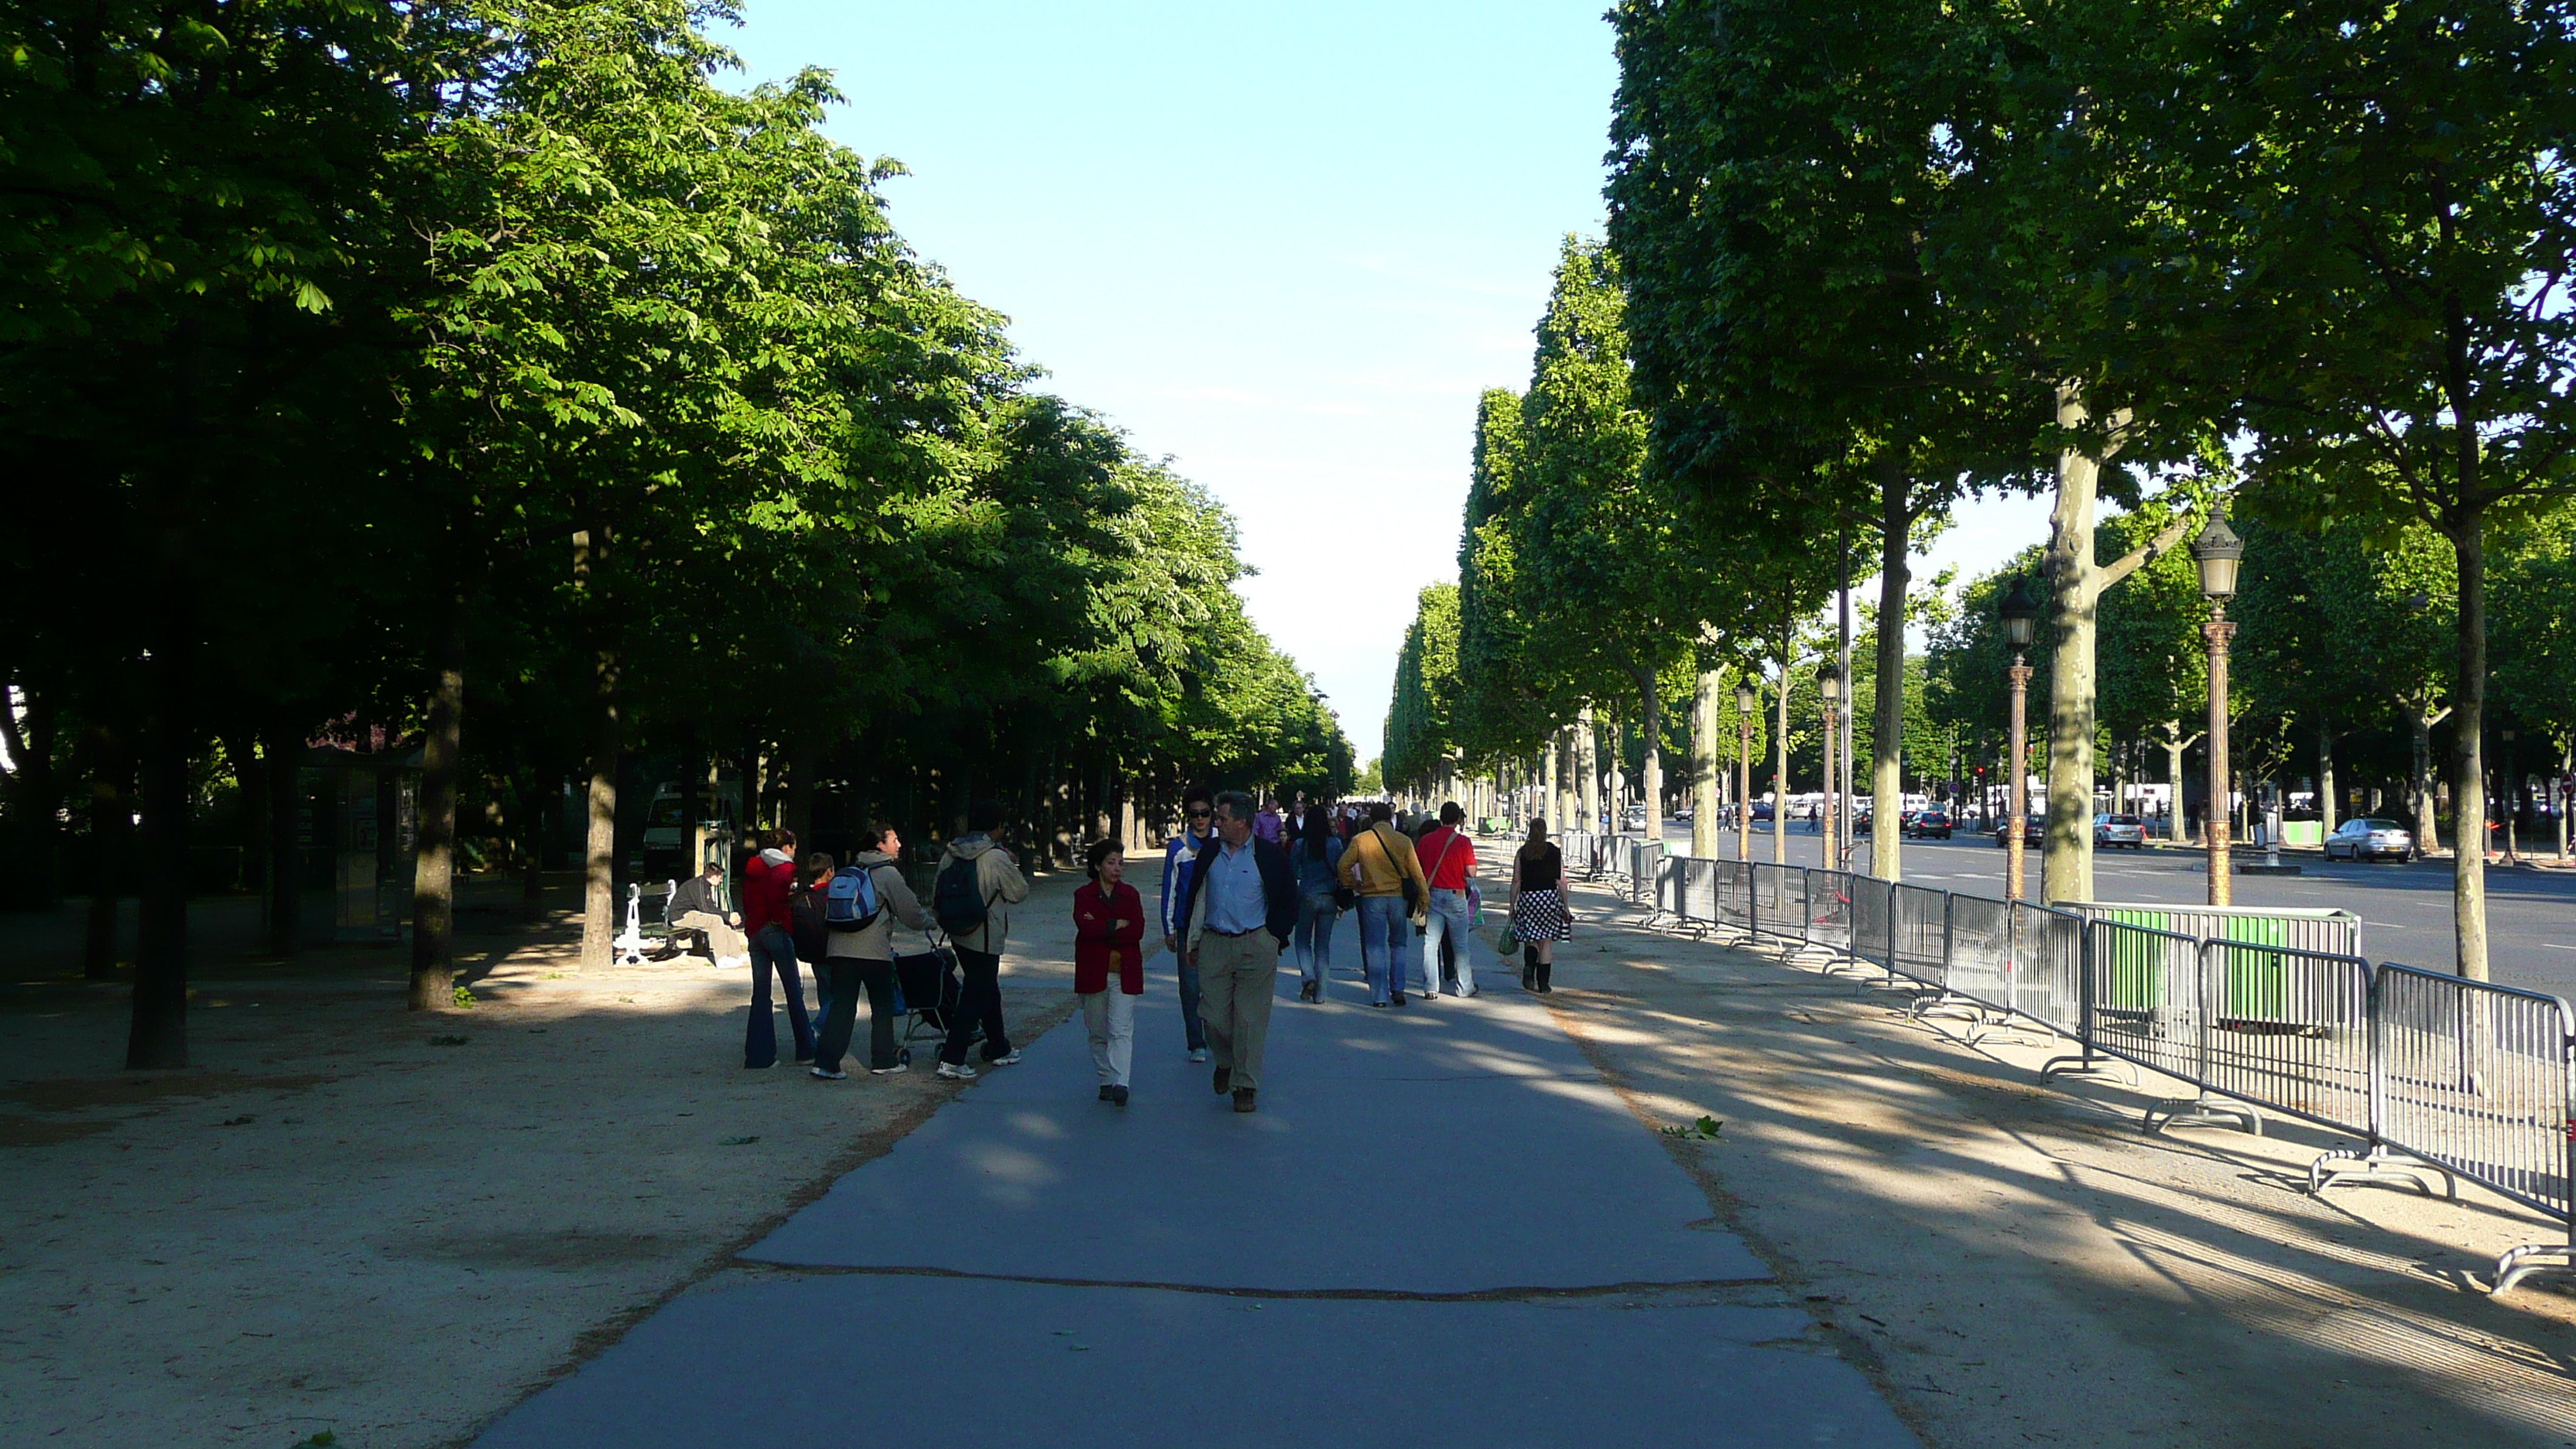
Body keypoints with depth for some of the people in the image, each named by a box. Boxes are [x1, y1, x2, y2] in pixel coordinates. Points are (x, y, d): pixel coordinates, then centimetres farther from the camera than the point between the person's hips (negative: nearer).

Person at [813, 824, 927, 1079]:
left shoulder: (851, 871, 18)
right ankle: (883, 1061, 14)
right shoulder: (888, 873, -3)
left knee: (841, 1005, 4)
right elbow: (910, 911, -1)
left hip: (839, 948, 6)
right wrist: (927, 922, 19)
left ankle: (826, 1061, -6)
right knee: (882, 1005, 9)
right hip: (874, 951, -5)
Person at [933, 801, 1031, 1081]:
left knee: (988, 989, 22)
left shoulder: (951, 855, 1)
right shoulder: (996, 858, -18)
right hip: (985, 938, -7)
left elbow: (937, 893, 7)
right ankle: (951, 1059, -7)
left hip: (957, 935, 7)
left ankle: (999, 1049, 35)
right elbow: (1019, 892, -8)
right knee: (976, 997, -1)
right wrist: (1012, 866, 7)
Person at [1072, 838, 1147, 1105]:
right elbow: (1085, 927, -14)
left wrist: (1101, 928, -10)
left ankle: (1120, 1083, -21)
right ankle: (1106, 1081, 18)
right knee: (1098, 1032, 7)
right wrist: (1118, 925, -11)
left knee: (1121, 1030, -11)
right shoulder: (1083, 896, 5)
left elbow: (1137, 931, -5)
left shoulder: (1130, 894, 10)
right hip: (1093, 971, 0)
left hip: (1124, 973, 0)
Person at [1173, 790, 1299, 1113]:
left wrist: (1276, 938, 1)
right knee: (1215, 1016, 2)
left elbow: (1288, 901, 5)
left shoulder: (1270, 855, -2)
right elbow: (1195, 897, 15)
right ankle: (1225, 1063, 31)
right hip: (1214, 944, 3)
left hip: (1255, 947, -3)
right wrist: (1191, 941, 13)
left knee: (1250, 1019, -2)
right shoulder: (1210, 853, 8)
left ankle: (1245, 1087, 7)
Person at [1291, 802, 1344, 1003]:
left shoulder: (1300, 845, -5)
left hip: (1307, 897, -2)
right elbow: (1342, 872, 3)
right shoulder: (1335, 844, -1)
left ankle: (1309, 977, -10)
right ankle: (1320, 992, 8)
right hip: (1329, 898, 2)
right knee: (1323, 945, 9)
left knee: (1303, 941, 13)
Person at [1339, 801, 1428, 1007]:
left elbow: (1343, 865, -5)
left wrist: (1352, 884, 10)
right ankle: (1398, 989, 8)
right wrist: (1424, 897, 9)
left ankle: (1379, 996, 1)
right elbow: (1416, 872, 1)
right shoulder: (1403, 841, -1)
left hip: (1372, 897, -1)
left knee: (1375, 947, 3)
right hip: (1398, 897, 1)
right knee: (1398, 944, 16)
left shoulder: (1360, 840, -2)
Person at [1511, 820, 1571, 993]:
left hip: (1527, 897, 1)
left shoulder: (1522, 853, 2)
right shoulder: (1555, 852, 1)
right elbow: (1561, 882, -1)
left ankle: (1529, 966, -16)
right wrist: (1566, 907, 5)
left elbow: (1516, 881, 1)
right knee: (1546, 941, 6)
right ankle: (1543, 983, 6)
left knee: (1530, 938, 13)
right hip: (1550, 897, 0)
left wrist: (1512, 906, 7)